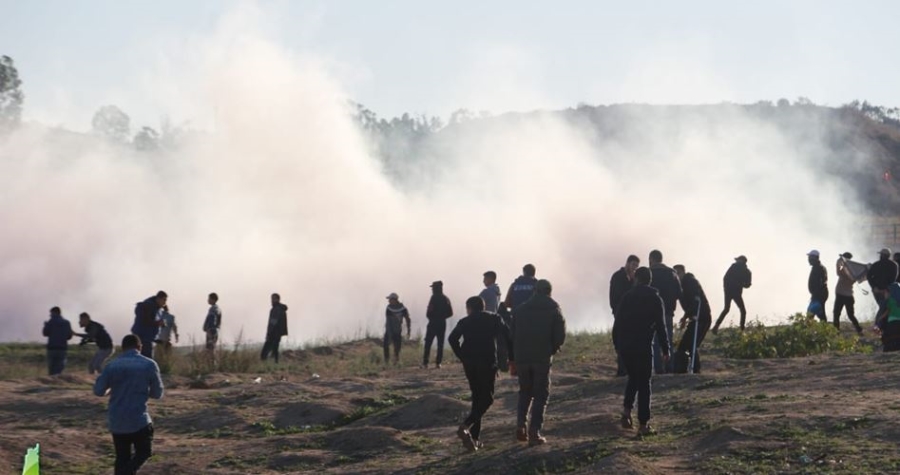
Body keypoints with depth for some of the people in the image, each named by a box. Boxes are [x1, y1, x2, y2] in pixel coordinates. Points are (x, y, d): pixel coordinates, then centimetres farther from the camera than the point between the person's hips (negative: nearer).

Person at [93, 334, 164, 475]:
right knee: (144, 452, 13)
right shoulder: (149, 364, -2)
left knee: (122, 457, 15)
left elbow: (98, 391, 4)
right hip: (139, 420, -3)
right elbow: (157, 393, 3)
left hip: (116, 422, 3)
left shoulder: (112, 365, 1)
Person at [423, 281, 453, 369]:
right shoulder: (445, 299, 9)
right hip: (442, 323, 5)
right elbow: (450, 313, 11)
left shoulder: (434, 298, -10)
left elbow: (429, 312, -15)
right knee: (440, 343, 8)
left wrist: (430, 317, 5)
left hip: (433, 323, -5)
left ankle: (425, 362, -5)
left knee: (428, 343, 0)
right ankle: (438, 362, 3)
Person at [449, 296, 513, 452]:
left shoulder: (465, 322, 12)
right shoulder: (494, 319, 10)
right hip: (488, 363, -3)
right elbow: (507, 338, -1)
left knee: (477, 397, 14)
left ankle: (475, 438, 9)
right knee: (486, 399, 1)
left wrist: (462, 357, 3)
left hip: (469, 364, 3)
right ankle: (466, 426, -21)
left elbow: (452, 338, -4)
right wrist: (512, 360, 2)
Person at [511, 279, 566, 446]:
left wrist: (514, 358, 12)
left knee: (525, 392, 19)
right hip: (543, 358, -3)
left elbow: (512, 335, 7)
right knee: (540, 395, 5)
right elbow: (560, 337, -6)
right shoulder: (554, 310, 0)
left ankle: (521, 425, 3)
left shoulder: (520, 309, 9)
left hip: (522, 357, 3)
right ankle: (534, 432, -3)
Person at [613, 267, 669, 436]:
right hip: (643, 347, -3)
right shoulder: (655, 299, -1)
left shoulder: (627, 297, 7)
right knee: (644, 383, 2)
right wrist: (665, 349, 1)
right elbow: (661, 326, -5)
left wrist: (617, 345, 14)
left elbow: (617, 323, 6)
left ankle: (627, 411, 5)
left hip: (625, 346, 3)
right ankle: (643, 424, 0)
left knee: (633, 378, 22)